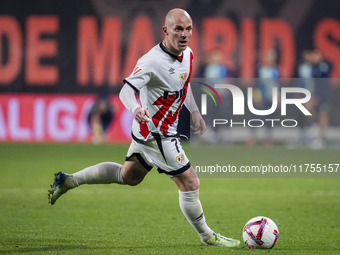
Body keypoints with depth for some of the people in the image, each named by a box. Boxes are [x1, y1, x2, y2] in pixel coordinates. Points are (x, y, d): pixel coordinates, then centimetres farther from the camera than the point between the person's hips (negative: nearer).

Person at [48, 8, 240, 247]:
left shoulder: (187, 54, 0)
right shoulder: (152, 61, -27)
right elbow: (126, 91, -34)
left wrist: (195, 112, 22)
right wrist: (135, 109, -53)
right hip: (156, 134, -10)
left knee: (128, 176, 26)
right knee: (190, 183, -3)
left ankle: (69, 180, 32)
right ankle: (207, 236, 16)